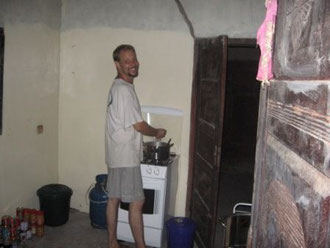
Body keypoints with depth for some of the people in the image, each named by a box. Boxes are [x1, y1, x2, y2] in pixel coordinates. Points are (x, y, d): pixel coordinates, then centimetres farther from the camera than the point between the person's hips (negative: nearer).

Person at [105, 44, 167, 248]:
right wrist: (157, 132, 1)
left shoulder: (118, 87, 14)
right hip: (126, 157, -10)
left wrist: (139, 145, 21)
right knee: (137, 202, -1)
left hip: (117, 155, 10)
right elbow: (138, 125, -16)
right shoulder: (124, 89, -18)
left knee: (114, 199, 14)